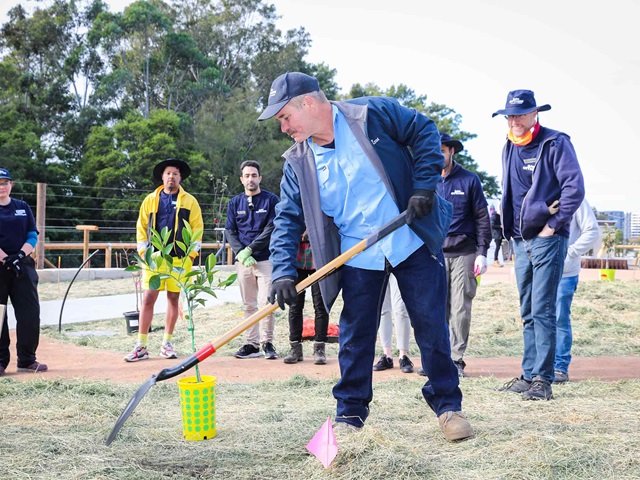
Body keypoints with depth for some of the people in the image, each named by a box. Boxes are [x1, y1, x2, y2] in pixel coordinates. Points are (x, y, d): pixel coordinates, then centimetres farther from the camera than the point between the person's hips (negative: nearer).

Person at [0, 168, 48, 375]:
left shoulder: (23, 207, 12)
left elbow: (33, 236, 8)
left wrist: (20, 255, -9)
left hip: (23, 266, 3)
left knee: (30, 312, -1)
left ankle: (27, 360, 7)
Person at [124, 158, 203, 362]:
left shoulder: (189, 201, 6)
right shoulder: (151, 200, 10)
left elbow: (197, 228, 4)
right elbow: (141, 227, 11)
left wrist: (191, 253, -4)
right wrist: (143, 251, 2)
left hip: (179, 258, 0)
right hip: (154, 257, 1)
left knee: (173, 299, 6)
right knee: (148, 298, -4)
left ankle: (166, 344, 16)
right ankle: (141, 346, -1)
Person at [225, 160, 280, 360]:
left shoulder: (271, 200, 2)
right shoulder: (235, 203, 12)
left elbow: (272, 229, -7)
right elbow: (229, 231, 6)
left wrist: (250, 249, -13)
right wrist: (240, 253, -11)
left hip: (266, 259, -3)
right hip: (243, 261, 3)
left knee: (266, 303, -8)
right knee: (249, 305, 6)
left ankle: (267, 342, 1)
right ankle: (251, 344, 10)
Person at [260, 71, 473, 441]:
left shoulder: (374, 114, -10)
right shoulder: (298, 162, 1)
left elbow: (424, 131, -2)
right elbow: (288, 218, 0)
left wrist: (424, 186, -12)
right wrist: (283, 272, -13)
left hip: (414, 243, -3)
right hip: (357, 258, 3)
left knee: (432, 327, 3)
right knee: (355, 337, 4)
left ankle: (448, 405, 18)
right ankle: (351, 414, 18)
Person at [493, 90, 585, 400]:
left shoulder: (555, 143, -8)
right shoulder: (509, 148, 14)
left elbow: (575, 188, -15)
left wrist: (553, 225, -14)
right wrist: (510, 228, 9)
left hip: (548, 239, -7)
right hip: (521, 241, 7)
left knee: (542, 311, -9)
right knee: (527, 313, 10)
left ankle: (543, 380, -7)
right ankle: (529, 375, 16)